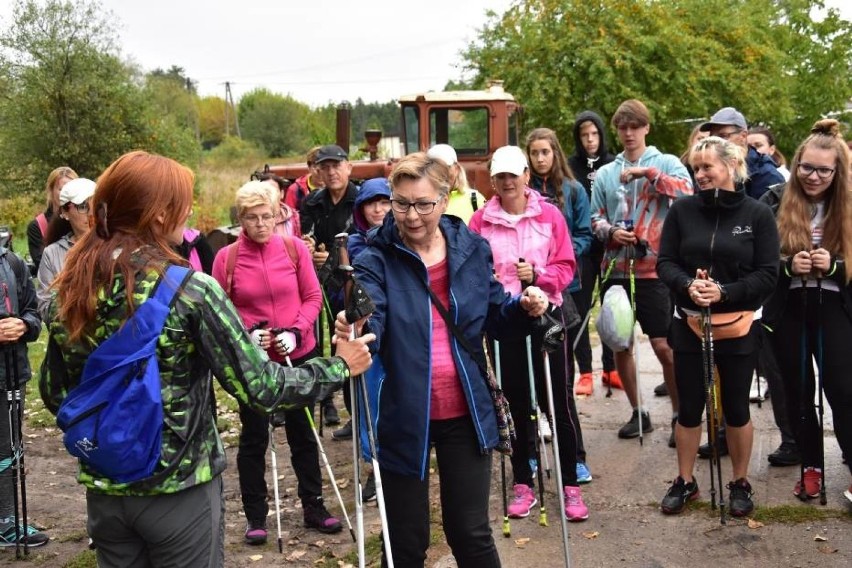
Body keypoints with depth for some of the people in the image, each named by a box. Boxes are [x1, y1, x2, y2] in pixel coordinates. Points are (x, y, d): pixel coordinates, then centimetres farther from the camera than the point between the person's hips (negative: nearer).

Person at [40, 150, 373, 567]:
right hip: (180, 490, -4)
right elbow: (259, 386, -17)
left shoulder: (71, 290, -3)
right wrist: (338, 367, -3)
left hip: (104, 490, 5)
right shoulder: (190, 289, -17)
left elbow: (54, 393, 7)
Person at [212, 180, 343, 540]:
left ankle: (313, 506, 30)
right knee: (254, 438, 10)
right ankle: (255, 517, 25)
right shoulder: (226, 258, -9)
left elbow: (313, 297, -1)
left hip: (298, 356, 2)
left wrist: (296, 331, -15)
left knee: (303, 433, 15)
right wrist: (244, 335, -18)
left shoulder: (295, 248, -6)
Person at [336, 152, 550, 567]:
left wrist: (524, 308, -13)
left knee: (471, 532, 12)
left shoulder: (472, 249, 0)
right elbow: (370, 319, -26)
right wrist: (353, 329, -50)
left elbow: (494, 318, 9)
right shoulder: (376, 259, -9)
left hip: (464, 414, 2)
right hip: (403, 417, -2)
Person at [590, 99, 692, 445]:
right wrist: (611, 232, -8)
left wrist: (647, 172, -18)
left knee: (664, 346, -4)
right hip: (616, 269, 4)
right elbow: (595, 218, 12)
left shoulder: (666, 163, 3)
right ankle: (637, 412, 25)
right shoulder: (605, 173, 12)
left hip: (654, 269, -4)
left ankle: (679, 416, 11)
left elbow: (686, 191, -15)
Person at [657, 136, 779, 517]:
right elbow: (665, 263, 0)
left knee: (736, 408, 10)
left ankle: (740, 483, 28)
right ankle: (685, 482, 26)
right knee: (689, 407, 10)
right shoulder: (682, 210, 0)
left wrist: (725, 292, -21)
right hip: (690, 324, 2)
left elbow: (768, 274, -7)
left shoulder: (758, 214, -5)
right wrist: (687, 285, -20)